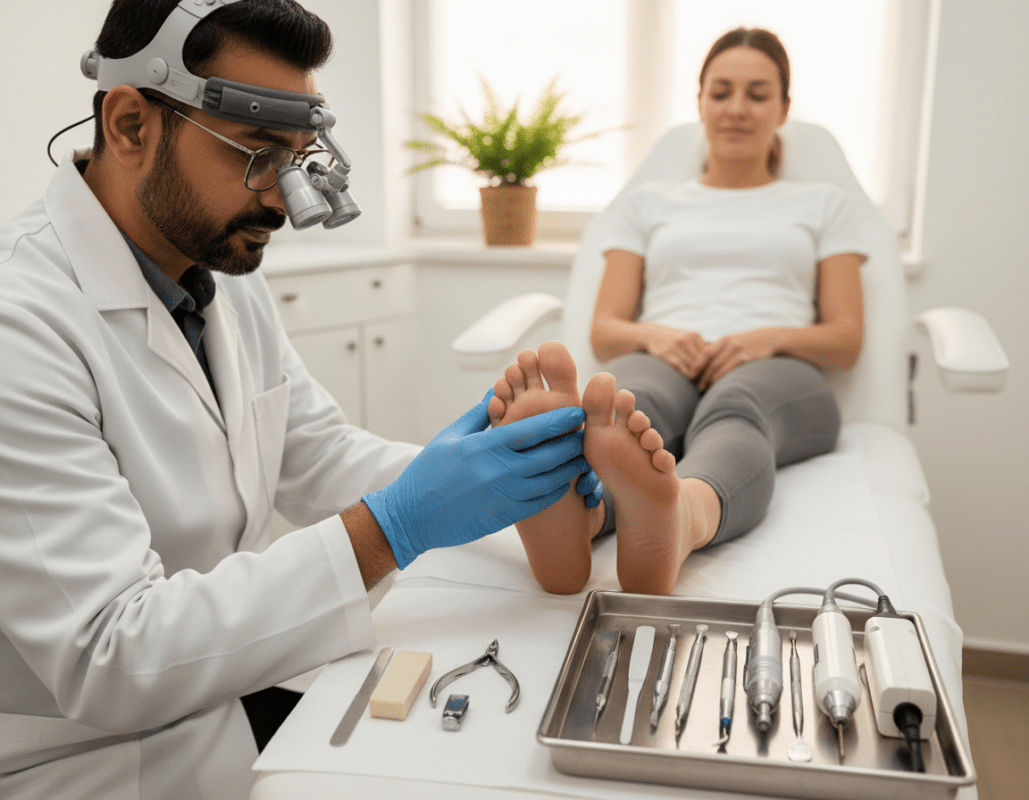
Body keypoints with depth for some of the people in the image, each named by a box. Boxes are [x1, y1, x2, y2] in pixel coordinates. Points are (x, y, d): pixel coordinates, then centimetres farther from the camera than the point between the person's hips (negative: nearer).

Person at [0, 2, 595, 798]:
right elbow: (105, 660, -25)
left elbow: (321, 460, 8)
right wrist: (397, 527, -28)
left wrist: (507, 463, -9)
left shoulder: (226, 279, 2)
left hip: (235, 707, 7)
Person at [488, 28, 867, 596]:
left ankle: (678, 519, -73)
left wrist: (772, 337, -7)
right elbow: (603, 333, 17)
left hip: (775, 375, 0)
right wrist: (652, 334, -7)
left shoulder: (823, 205, 26)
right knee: (630, 401, -39)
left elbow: (847, 342, 15)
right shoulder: (650, 202, 26)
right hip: (663, 362, 1)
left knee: (733, 408, -40)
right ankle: (566, 510, -72)